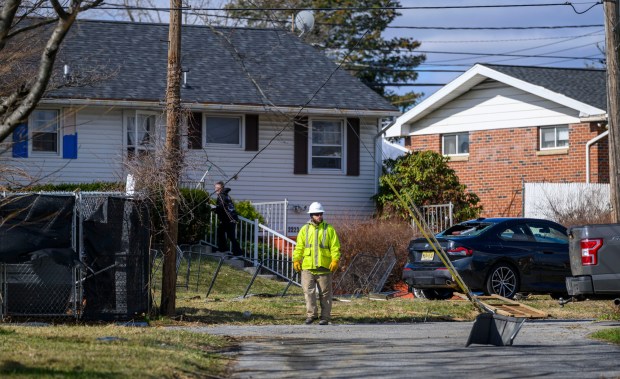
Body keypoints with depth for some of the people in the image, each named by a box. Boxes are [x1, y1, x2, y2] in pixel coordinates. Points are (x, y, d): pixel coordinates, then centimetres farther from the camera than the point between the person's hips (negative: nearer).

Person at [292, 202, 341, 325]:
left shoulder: (329, 229, 4)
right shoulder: (305, 229, 10)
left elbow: (335, 246, -1)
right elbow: (299, 247, 9)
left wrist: (335, 260, -13)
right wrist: (296, 260, -2)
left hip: (324, 267, -1)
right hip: (308, 267, 1)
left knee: (325, 293, 4)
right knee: (308, 291, -5)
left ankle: (325, 317, 10)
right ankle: (311, 314, 4)